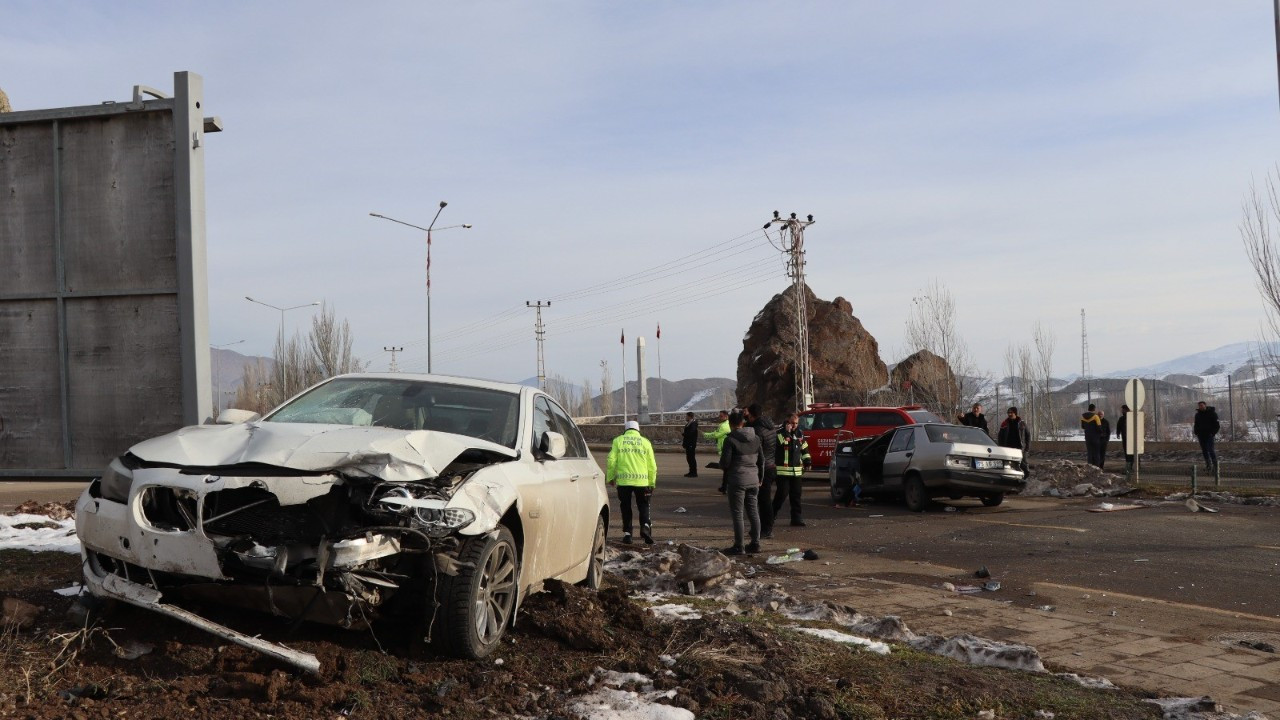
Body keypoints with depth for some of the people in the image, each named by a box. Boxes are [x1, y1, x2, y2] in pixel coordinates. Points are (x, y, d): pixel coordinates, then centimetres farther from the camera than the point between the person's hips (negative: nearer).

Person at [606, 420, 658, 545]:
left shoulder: (618, 440, 7)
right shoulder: (645, 442, 9)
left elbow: (611, 461, 1)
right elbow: (652, 465, 7)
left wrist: (610, 477, 13)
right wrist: (651, 483, 15)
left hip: (623, 480, 0)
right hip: (641, 481, 0)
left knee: (626, 508, 13)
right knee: (643, 506, 12)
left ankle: (627, 533, 11)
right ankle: (645, 526, -11)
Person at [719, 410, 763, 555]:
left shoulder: (730, 439, -13)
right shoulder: (755, 438, 6)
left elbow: (725, 461, -14)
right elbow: (761, 460, 12)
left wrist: (723, 467, 9)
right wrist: (760, 478, 22)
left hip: (737, 481, -6)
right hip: (753, 480, 6)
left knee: (737, 513, 0)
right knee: (753, 512, 13)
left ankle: (739, 546, 1)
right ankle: (755, 543, 17)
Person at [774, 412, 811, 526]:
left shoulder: (800, 434, 14)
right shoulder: (781, 433, -5)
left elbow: (804, 448, 25)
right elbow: (782, 443, -25)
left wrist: (807, 461, 18)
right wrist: (786, 432, -22)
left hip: (797, 471, 6)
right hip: (783, 470, -6)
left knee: (796, 495, 8)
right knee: (782, 494, -8)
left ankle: (796, 517, 14)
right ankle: (771, 515, 4)